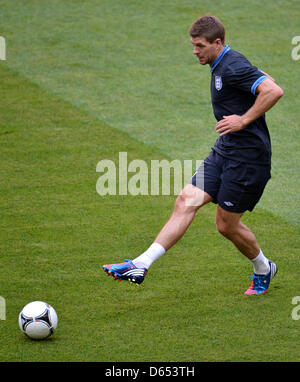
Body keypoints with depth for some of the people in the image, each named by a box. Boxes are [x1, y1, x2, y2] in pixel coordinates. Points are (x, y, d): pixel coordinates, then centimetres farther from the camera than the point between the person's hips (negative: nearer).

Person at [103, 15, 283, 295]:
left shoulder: (233, 67, -18)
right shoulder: (220, 66, 12)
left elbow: (274, 91, -29)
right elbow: (263, 80, 26)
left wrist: (244, 120, -23)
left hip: (247, 157, -9)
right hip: (224, 152, 9)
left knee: (227, 225, 1)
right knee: (186, 201, -3)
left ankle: (263, 269, 28)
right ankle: (141, 265, -10)